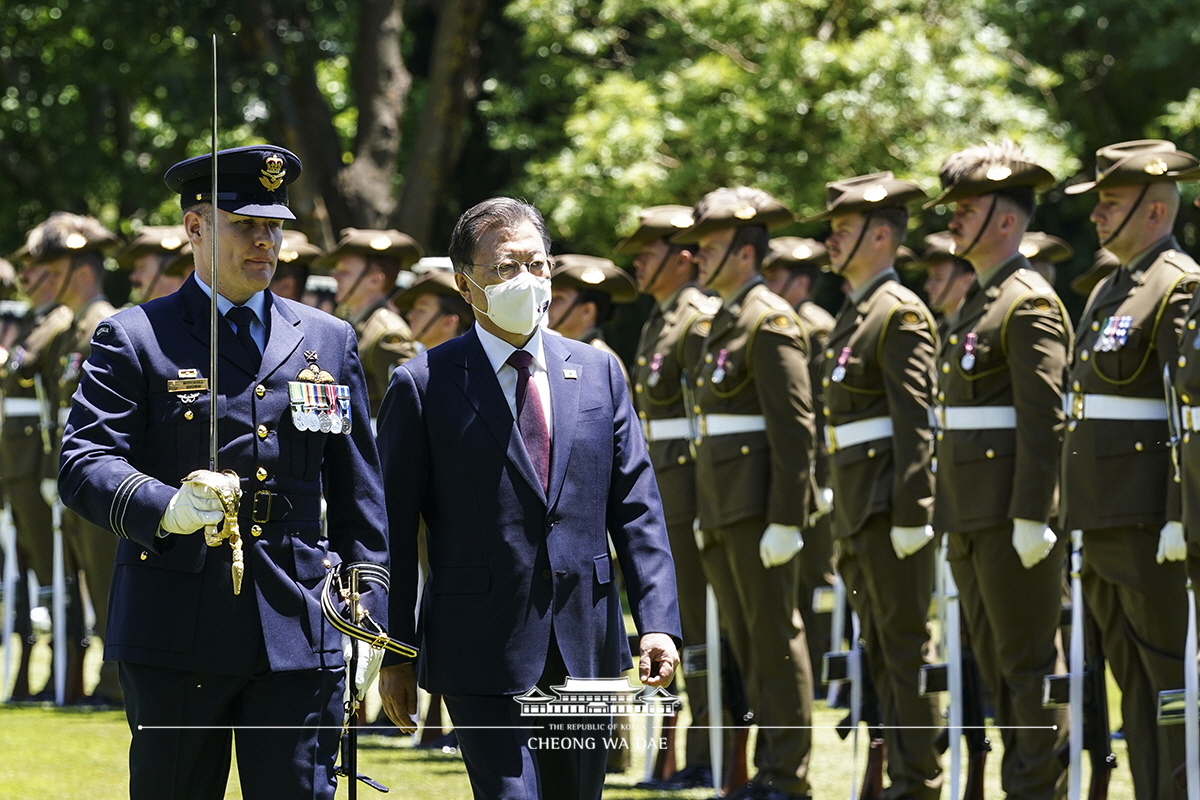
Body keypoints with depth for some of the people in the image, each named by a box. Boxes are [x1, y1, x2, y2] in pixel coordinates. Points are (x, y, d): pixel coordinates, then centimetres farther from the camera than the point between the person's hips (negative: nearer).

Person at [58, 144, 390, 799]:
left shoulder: (328, 341, 15)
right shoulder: (133, 339, 2)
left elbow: (357, 492, 16)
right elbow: (85, 464, -8)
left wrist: (368, 613, 9)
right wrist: (167, 509, -28)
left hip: (300, 631, 2)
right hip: (176, 634, -2)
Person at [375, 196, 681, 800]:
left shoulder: (598, 372, 10)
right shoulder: (424, 385, -2)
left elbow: (636, 508, 8)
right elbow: (393, 530, 0)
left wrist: (658, 622, -2)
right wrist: (395, 653, -3)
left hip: (586, 649, 4)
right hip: (484, 650, -4)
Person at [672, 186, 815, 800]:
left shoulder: (770, 321, -12)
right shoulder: (725, 321, 17)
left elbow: (794, 426, -17)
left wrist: (784, 519, -20)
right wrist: (705, 512, 20)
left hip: (759, 505, -10)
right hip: (723, 506, 10)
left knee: (774, 636, -5)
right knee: (746, 641, 12)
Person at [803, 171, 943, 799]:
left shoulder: (900, 313, -11)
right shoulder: (854, 313, 19)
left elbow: (914, 419, -17)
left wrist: (910, 513, -22)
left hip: (891, 502, -10)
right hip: (857, 508, 10)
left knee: (906, 646, -7)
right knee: (880, 648, 10)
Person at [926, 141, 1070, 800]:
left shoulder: (1029, 305, -12)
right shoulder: (977, 302, 18)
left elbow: (1043, 419, -18)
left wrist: (1028, 517, -23)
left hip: (1012, 510, -10)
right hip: (971, 511, 10)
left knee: (1027, 659, -5)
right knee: (994, 661, 12)